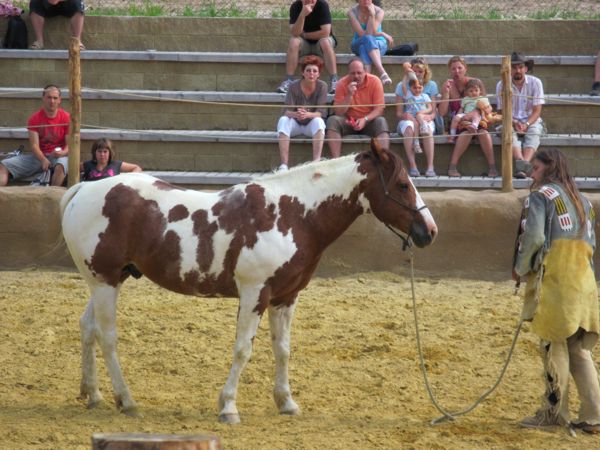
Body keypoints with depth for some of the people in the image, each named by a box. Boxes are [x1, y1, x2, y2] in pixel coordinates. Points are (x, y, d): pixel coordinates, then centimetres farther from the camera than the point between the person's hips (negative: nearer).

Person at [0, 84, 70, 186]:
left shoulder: (66, 118, -5)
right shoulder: (35, 118, 0)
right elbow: (34, 144, -8)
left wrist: (63, 153, -30)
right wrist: (43, 159, -28)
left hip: (58, 155, -3)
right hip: (39, 156, 3)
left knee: (61, 165, -42)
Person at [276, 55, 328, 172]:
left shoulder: (322, 86, -10)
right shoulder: (294, 87, -10)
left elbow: (322, 112, -17)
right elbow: (287, 111, -16)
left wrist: (307, 114, -38)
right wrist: (296, 114, -41)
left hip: (311, 124, 0)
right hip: (296, 124, 0)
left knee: (318, 121, -33)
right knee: (283, 120, -31)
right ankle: (284, 165, -39)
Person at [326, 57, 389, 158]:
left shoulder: (375, 81, -9)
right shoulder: (342, 83, -7)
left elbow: (379, 109, -11)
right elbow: (338, 113, -9)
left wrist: (365, 119, -29)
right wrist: (349, 95, -23)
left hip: (369, 122, -1)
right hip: (349, 122, 1)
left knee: (381, 122, -32)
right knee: (332, 120, -27)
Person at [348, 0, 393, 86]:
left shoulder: (379, 11, -9)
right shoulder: (352, 12, -10)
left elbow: (371, 32, -18)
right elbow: (362, 34, -16)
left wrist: (372, 15, -25)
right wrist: (383, 34, -13)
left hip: (379, 44, 0)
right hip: (358, 44, 0)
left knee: (364, 47, -36)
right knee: (368, 39, -36)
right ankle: (382, 72, -54)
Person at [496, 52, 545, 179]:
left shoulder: (535, 82, -1)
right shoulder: (502, 85, 0)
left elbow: (537, 111, -4)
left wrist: (526, 124, -22)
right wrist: (514, 123, -19)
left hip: (531, 121, 0)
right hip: (511, 122, 0)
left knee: (534, 132, -34)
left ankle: (524, 163, -57)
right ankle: (520, 161, -59)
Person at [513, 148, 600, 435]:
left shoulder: (541, 196, -4)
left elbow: (533, 236, -14)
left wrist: (520, 269, -1)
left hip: (552, 280, -7)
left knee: (554, 346, -1)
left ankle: (554, 412, 3)